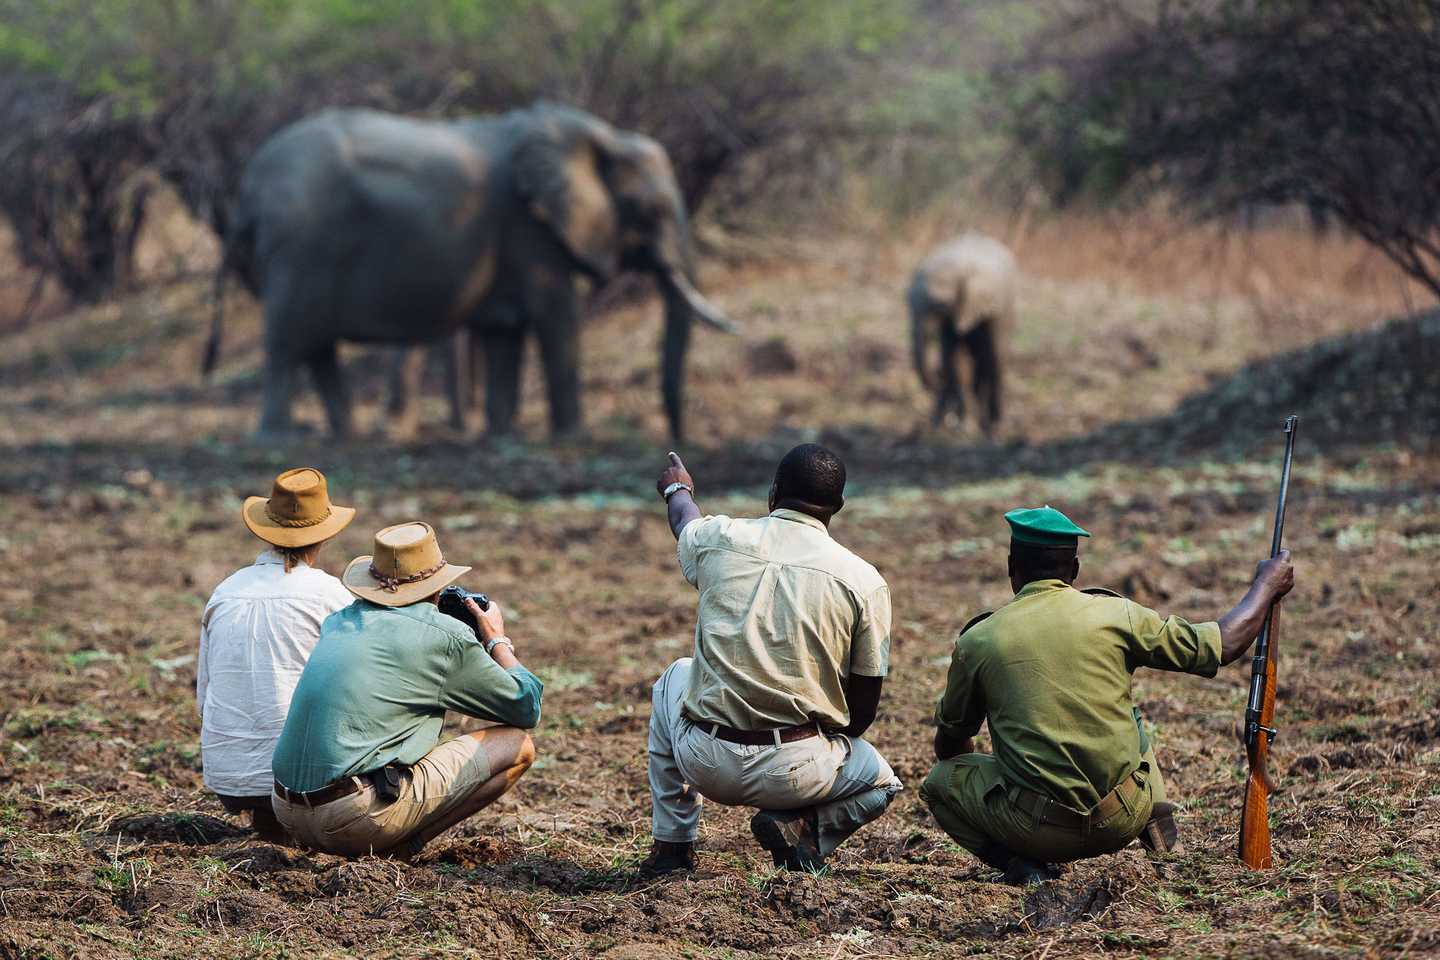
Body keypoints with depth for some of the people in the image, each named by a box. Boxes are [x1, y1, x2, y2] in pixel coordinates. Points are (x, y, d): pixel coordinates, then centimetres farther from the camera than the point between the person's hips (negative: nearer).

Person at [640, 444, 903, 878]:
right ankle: (803, 825, -2)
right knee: (882, 781, 30)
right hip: (795, 774, -2)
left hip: (705, 763, 2)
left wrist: (677, 491, 55)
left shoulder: (717, 539, 2)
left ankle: (671, 845, 30)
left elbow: (685, 521, 30)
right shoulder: (863, 581, -4)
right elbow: (863, 708, 2)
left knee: (675, 679, 35)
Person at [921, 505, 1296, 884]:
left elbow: (951, 742, 15)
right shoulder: (1116, 615, -2)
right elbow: (1224, 645, 4)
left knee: (940, 779, 22)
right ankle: (1157, 821, 12)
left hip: (1038, 831, -3)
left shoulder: (976, 642, -1)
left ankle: (1021, 863, -1)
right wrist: (1267, 586, 21)